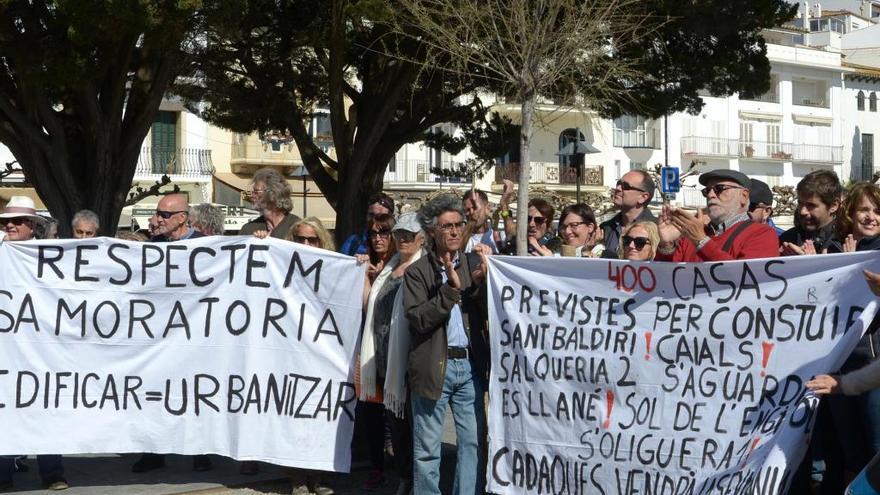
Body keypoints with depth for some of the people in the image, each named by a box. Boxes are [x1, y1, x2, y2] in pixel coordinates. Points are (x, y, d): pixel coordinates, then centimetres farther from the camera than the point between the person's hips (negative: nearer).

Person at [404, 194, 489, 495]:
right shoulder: (417, 272, -2)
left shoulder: (474, 264, 9)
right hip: (434, 366, -3)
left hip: (470, 364, 3)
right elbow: (418, 319, -13)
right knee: (427, 448, 3)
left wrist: (480, 285, -12)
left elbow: (488, 315, 5)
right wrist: (450, 288, -18)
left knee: (473, 442, 5)